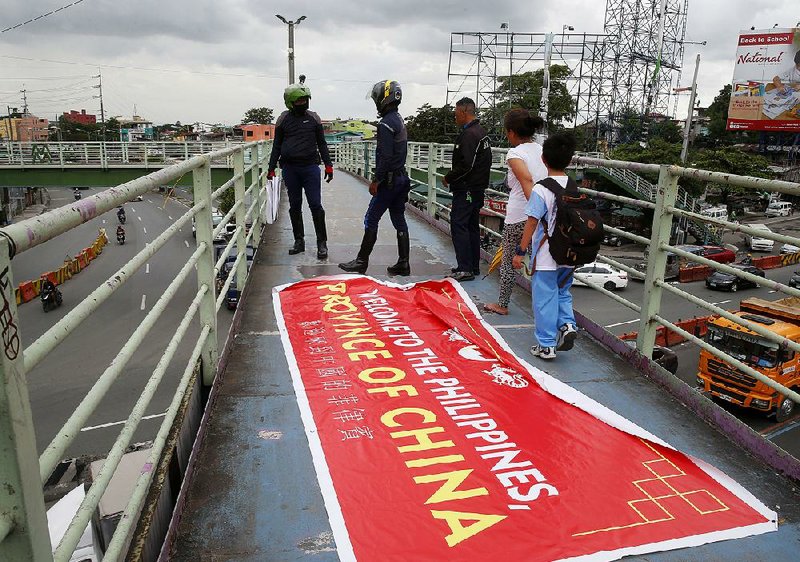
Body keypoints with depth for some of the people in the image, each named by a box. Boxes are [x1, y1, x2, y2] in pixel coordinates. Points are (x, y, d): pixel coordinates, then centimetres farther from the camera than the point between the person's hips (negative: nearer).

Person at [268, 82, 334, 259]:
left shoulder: (313, 118, 6)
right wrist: (271, 168, 8)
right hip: (290, 168, 1)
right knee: (295, 206, 8)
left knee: (315, 205, -6)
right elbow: (277, 146, 11)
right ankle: (299, 241, 18)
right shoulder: (283, 119, 6)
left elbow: (321, 143, 11)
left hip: (310, 166, -1)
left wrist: (328, 165, 6)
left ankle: (322, 243, 0)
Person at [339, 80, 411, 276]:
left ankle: (361, 262, 4)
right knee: (399, 220, 10)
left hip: (389, 180, -9)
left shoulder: (386, 124, -15)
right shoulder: (399, 120, 15)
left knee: (371, 219, -2)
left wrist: (376, 180, -15)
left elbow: (386, 157, -21)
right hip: (401, 177, 9)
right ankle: (403, 263, 12)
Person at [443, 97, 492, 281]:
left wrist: (448, 178, -9)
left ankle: (465, 268, -9)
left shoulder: (468, 134, -16)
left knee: (458, 226, -9)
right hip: (478, 188, 10)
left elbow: (465, 165, -23)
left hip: (466, 189, -10)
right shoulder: (482, 131, 16)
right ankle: (474, 267, 21)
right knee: (472, 226, 14)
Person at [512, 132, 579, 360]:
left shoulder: (541, 189, -16)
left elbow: (532, 223, -16)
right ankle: (567, 324, 6)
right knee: (562, 292, 25)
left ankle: (546, 345, 12)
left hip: (545, 257, -5)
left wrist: (521, 251, -9)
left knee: (544, 298, 5)